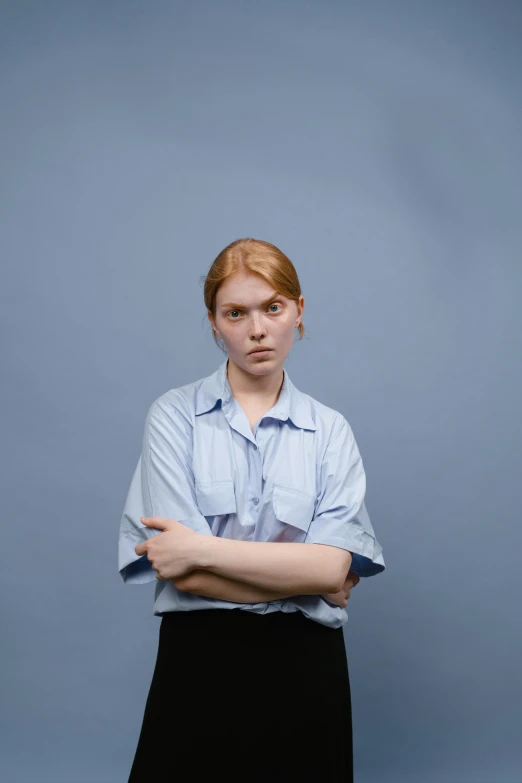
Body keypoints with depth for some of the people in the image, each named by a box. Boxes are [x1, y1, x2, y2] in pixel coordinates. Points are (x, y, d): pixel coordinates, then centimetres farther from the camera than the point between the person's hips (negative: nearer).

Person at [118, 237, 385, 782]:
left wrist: (203, 549, -15)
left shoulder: (330, 431, 2)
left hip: (305, 664, 2)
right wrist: (302, 578, -10)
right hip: (199, 660, -1)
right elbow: (180, 571, -12)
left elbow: (334, 568, -10)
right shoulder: (174, 416, -3)